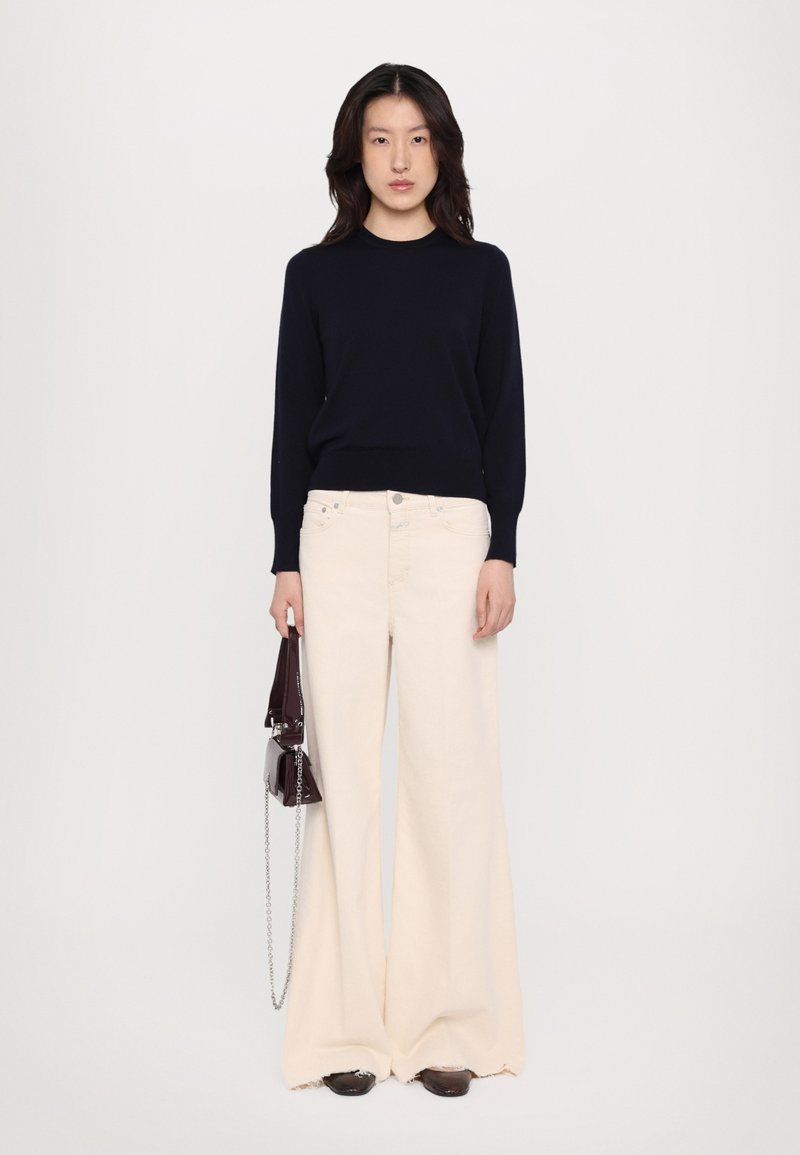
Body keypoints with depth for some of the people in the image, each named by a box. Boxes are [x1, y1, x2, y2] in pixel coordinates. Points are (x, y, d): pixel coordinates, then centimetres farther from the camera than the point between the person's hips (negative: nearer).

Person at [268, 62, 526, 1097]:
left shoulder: (480, 271, 9)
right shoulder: (315, 273, 9)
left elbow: (504, 418, 5)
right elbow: (293, 421, 7)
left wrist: (501, 549, -4)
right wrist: (286, 559, 0)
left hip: (450, 530, 0)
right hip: (338, 529, 1)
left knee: (450, 767, -3)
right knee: (343, 772, 1)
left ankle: (448, 1020, 9)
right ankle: (347, 1021, 11)